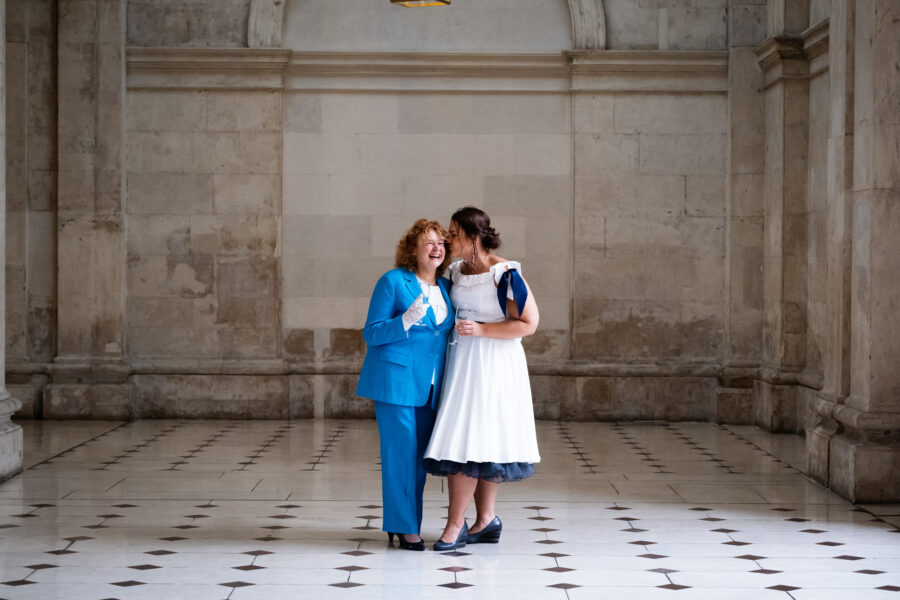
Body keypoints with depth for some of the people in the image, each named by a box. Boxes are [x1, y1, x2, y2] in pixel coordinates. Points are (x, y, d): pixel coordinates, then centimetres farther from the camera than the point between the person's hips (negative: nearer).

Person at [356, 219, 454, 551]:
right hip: (396, 379, -6)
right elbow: (371, 333, -8)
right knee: (400, 452, -6)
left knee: (420, 455, 8)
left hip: (429, 386, 6)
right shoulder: (393, 281, -5)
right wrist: (407, 320, -22)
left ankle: (404, 523, 18)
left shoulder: (445, 288, 13)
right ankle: (404, 527, 0)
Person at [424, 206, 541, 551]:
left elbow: (529, 323, -15)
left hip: (491, 365, -7)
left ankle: (455, 524, -2)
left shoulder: (504, 274, -14)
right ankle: (486, 521, 16)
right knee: (481, 444, 9)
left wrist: (481, 330, -18)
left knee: (468, 441, -8)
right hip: (462, 363, 7)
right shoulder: (455, 272, 8)